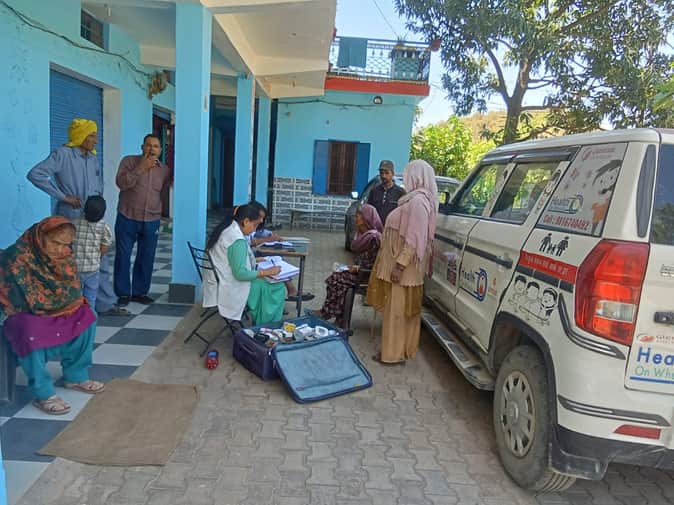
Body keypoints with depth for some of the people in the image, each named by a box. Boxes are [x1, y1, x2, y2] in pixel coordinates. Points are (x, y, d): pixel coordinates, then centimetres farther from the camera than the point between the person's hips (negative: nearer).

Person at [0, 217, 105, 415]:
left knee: (86, 315, -8)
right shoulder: (17, 257, -27)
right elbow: (31, 302, -27)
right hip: (20, 312, -7)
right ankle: (43, 394, -19)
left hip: (51, 309, 7)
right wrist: (64, 296, -16)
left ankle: (75, 376, 5)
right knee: (32, 334, -35)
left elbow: (74, 290, -1)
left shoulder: (64, 255, -7)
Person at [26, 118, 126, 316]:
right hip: (70, 219, -7)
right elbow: (35, 174, -17)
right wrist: (63, 196, -18)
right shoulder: (63, 154, -9)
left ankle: (106, 305, 17)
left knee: (100, 262, 9)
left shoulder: (93, 158, 12)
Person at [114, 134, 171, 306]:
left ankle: (140, 292, 21)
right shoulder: (129, 161, -3)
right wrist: (141, 168, -21)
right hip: (127, 219, -2)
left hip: (152, 221, 2)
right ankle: (123, 293, 16)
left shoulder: (165, 170, 6)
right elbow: (121, 183, -17)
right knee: (123, 257, 3)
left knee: (146, 259, 7)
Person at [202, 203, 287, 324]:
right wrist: (265, 272, -16)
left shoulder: (226, 229, 5)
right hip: (229, 289, -10)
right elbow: (240, 273, -26)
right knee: (277, 288, -6)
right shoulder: (237, 240, -25)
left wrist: (254, 261, 13)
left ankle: (261, 324, 19)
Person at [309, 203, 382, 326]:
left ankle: (327, 313, 1)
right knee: (335, 277, -7)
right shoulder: (362, 234, 10)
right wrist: (353, 266, 3)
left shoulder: (373, 237, -20)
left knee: (336, 279, -14)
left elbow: (373, 264, -19)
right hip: (360, 270, 9)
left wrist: (357, 268, -19)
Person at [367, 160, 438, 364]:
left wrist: (399, 265, -23)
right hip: (403, 264, 9)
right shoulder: (416, 198, 11)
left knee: (397, 309, 0)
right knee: (402, 308, 16)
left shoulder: (418, 201, -19)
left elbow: (414, 239, -23)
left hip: (404, 266, -9)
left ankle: (394, 353, 10)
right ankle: (402, 348, 27)